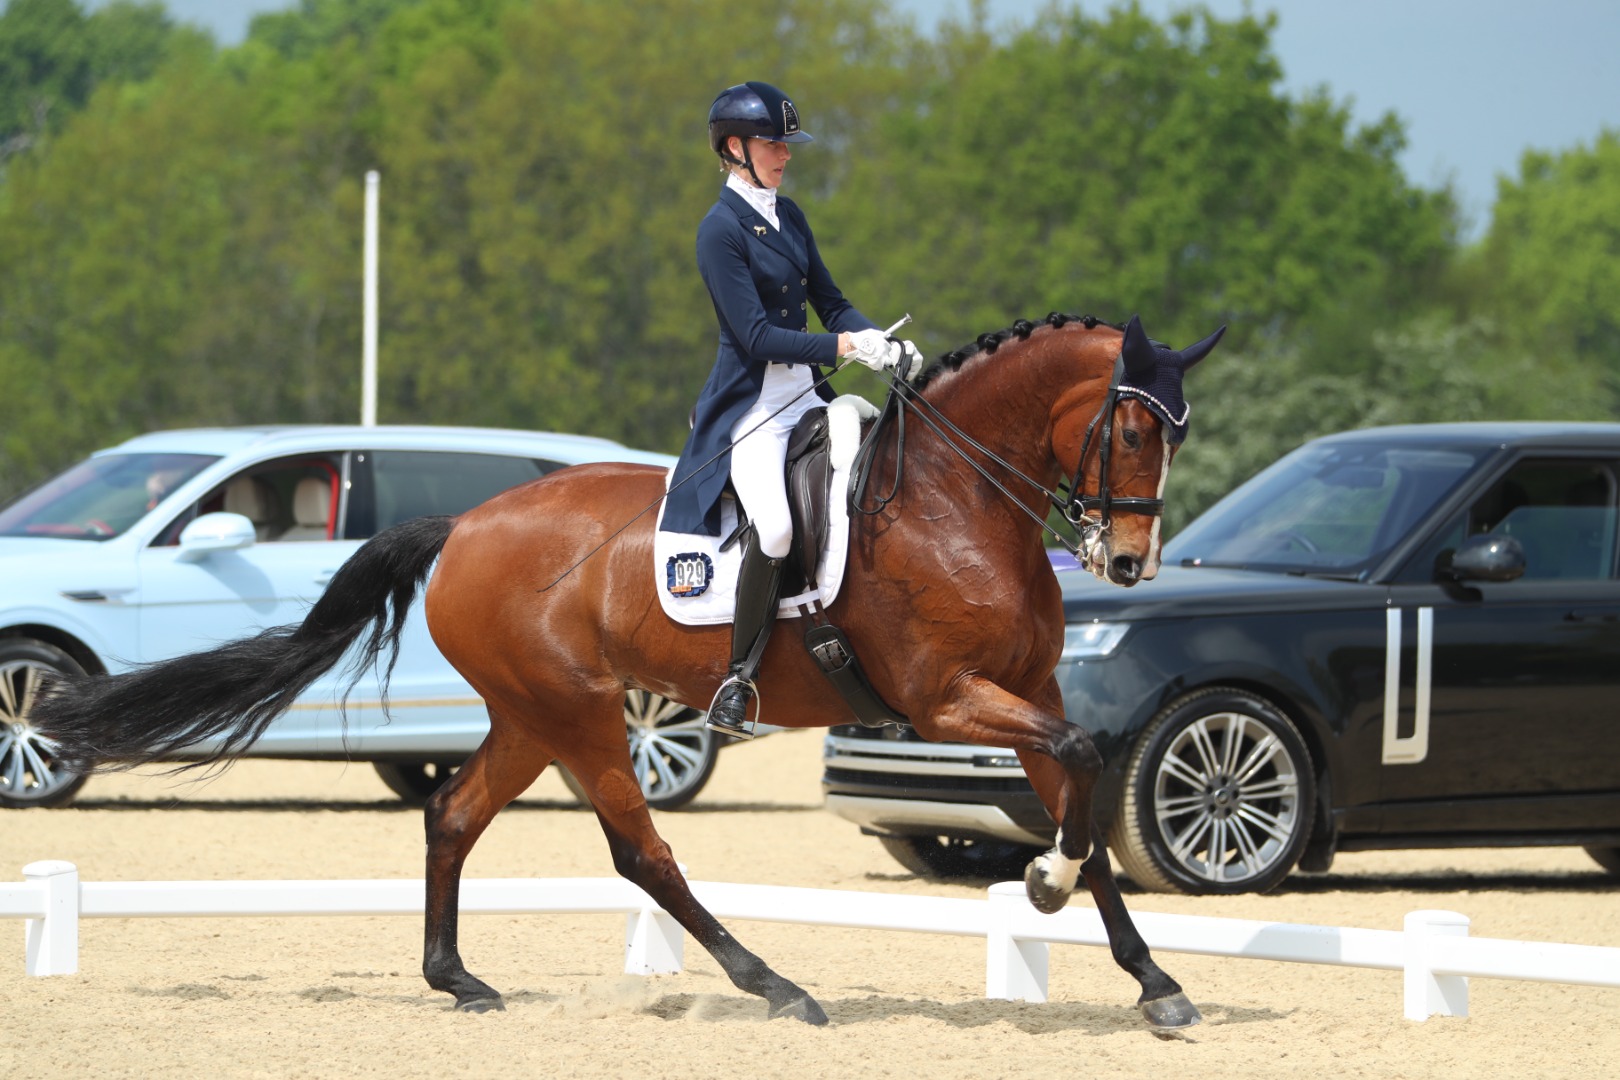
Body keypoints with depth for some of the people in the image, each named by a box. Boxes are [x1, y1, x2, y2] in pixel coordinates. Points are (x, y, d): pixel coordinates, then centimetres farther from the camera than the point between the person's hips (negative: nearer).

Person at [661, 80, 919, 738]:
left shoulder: (787, 216, 14)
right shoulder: (721, 230, -11)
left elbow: (829, 304, 15)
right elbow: (756, 336, -17)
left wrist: (882, 341, -4)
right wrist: (845, 346, -24)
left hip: (806, 399, 9)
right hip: (749, 406, -9)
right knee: (774, 525, -31)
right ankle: (737, 683, -21)